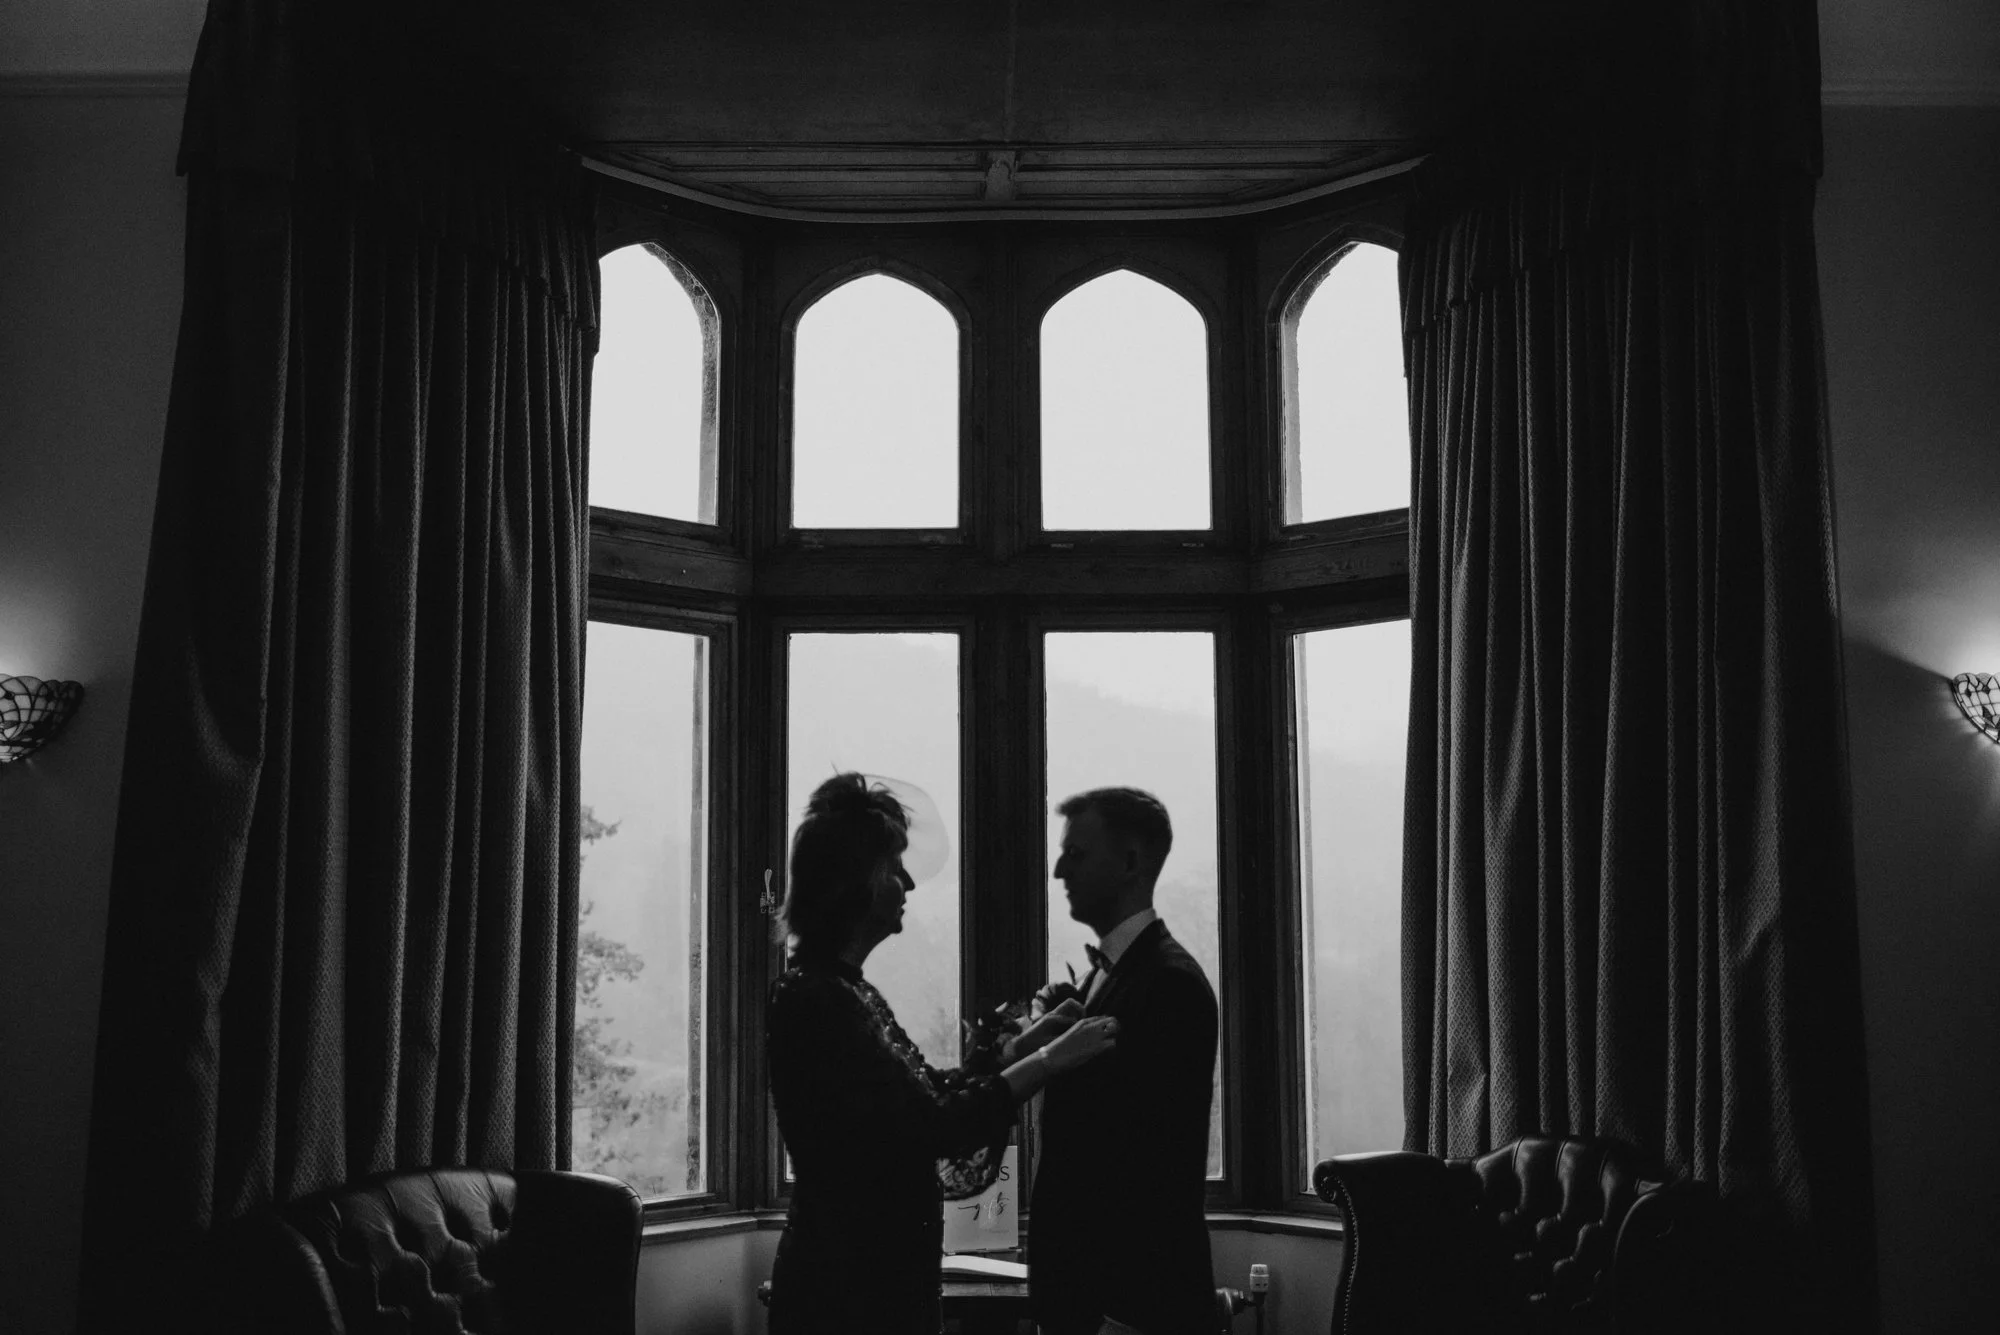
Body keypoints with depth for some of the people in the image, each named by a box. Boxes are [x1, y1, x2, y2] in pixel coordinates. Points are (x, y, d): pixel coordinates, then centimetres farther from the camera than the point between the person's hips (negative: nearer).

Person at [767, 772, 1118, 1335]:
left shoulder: (845, 991, 10)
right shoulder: (813, 1000, -20)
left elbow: (933, 1093, 13)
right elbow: (934, 1127, -22)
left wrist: (1024, 1042, 4)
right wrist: (1048, 1059, -15)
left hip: (886, 1274, 9)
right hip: (846, 1288, -9)